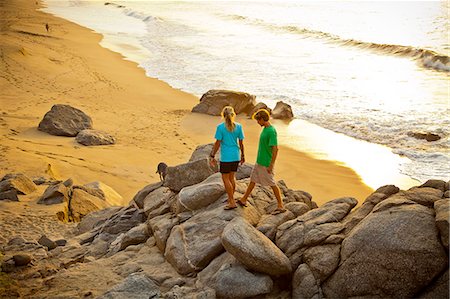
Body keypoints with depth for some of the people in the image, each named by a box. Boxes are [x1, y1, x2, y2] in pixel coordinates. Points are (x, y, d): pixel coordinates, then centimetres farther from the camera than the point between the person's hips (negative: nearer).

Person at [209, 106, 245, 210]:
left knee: (225, 179, 3)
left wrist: (212, 156, -3)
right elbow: (241, 143, 5)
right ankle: (231, 199, 29)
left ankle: (232, 202, 3)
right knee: (231, 177, 18)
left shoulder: (220, 127, -11)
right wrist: (242, 155, 17)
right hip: (236, 156, 5)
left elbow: (217, 143, -10)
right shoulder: (238, 126, 0)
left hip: (226, 157, -5)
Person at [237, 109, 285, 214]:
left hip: (266, 164, -9)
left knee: (272, 184, 0)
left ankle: (280, 206, 11)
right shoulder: (265, 128, 6)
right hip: (259, 162, 9)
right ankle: (243, 200, 28)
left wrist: (271, 165, -23)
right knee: (253, 179, 16)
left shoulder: (272, 131, -23)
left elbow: (275, 149, -25)